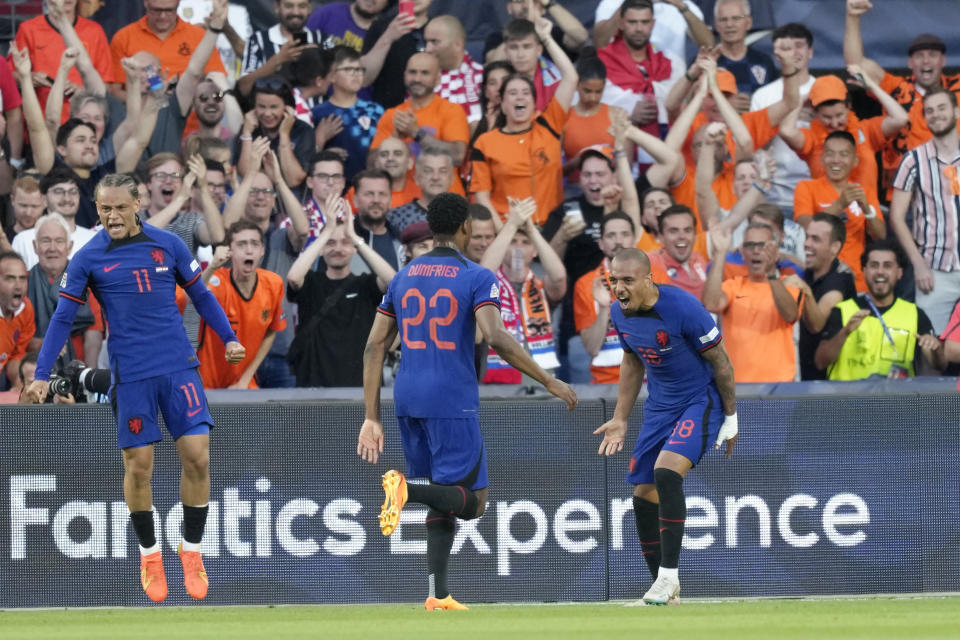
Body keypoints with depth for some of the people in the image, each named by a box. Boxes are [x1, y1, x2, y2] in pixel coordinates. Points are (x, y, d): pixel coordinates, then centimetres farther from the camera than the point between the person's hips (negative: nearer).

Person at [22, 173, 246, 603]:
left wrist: (229, 339, 10)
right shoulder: (88, 258, -2)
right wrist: (42, 375, -7)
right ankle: (149, 555, 18)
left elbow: (200, 295, 14)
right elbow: (63, 318, -1)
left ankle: (191, 550, 10)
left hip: (179, 366, 1)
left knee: (197, 456, -6)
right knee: (138, 466, 0)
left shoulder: (168, 245, 2)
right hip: (131, 374, -1)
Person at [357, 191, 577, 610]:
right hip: (453, 402, -6)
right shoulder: (476, 278, -5)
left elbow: (374, 347, 10)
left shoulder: (403, 278, 13)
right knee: (471, 501, -2)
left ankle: (437, 594, 3)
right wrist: (549, 381, -12)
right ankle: (409, 490, -31)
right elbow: (497, 339, -19)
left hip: (408, 402, 6)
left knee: (444, 498, 15)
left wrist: (372, 418, 11)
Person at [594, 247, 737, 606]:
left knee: (666, 471, -28)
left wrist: (730, 419, -7)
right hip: (660, 407, 7)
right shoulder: (619, 313, -4)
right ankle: (662, 586, 17)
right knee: (643, 492, 3)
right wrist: (620, 420, 13)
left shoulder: (683, 308, -25)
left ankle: (669, 576, -21)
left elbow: (720, 362, -14)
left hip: (701, 401, -7)